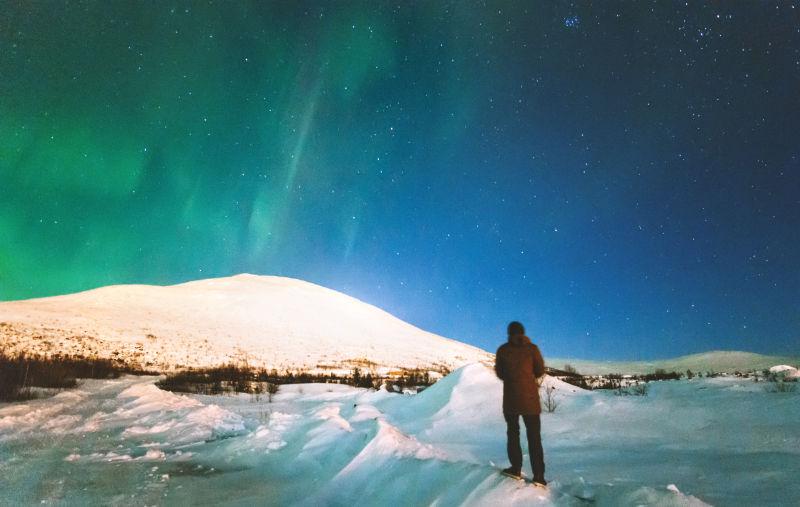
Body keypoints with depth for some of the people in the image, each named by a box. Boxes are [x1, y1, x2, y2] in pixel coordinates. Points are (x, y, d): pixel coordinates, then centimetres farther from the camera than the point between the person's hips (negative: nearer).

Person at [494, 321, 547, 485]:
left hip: (510, 399, 1)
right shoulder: (532, 349, -6)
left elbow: (499, 373, 6)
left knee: (513, 433, 17)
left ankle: (516, 469, 18)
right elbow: (540, 371, 4)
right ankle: (538, 476, 4)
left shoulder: (502, 350, -3)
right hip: (530, 399, -1)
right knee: (534, 437, 6)